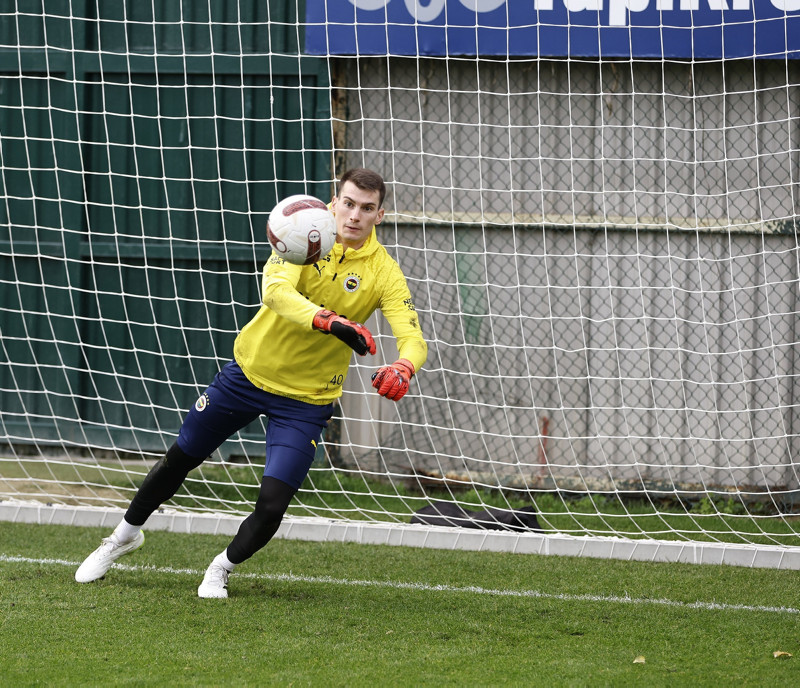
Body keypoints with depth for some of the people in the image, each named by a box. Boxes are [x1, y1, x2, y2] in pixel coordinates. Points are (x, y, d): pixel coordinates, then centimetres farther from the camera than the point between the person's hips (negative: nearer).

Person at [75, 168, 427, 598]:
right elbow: (275, 291, -33)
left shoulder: (383, 272, -16)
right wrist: (328, 321, -52)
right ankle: (125, 535, 43)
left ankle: (222, 569, 18)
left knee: (272, 506, -13)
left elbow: (413, 339, -24)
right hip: (252, 367, 1)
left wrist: (402, 369, -49)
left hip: (306, 399, -1)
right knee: (179, 459, 17)